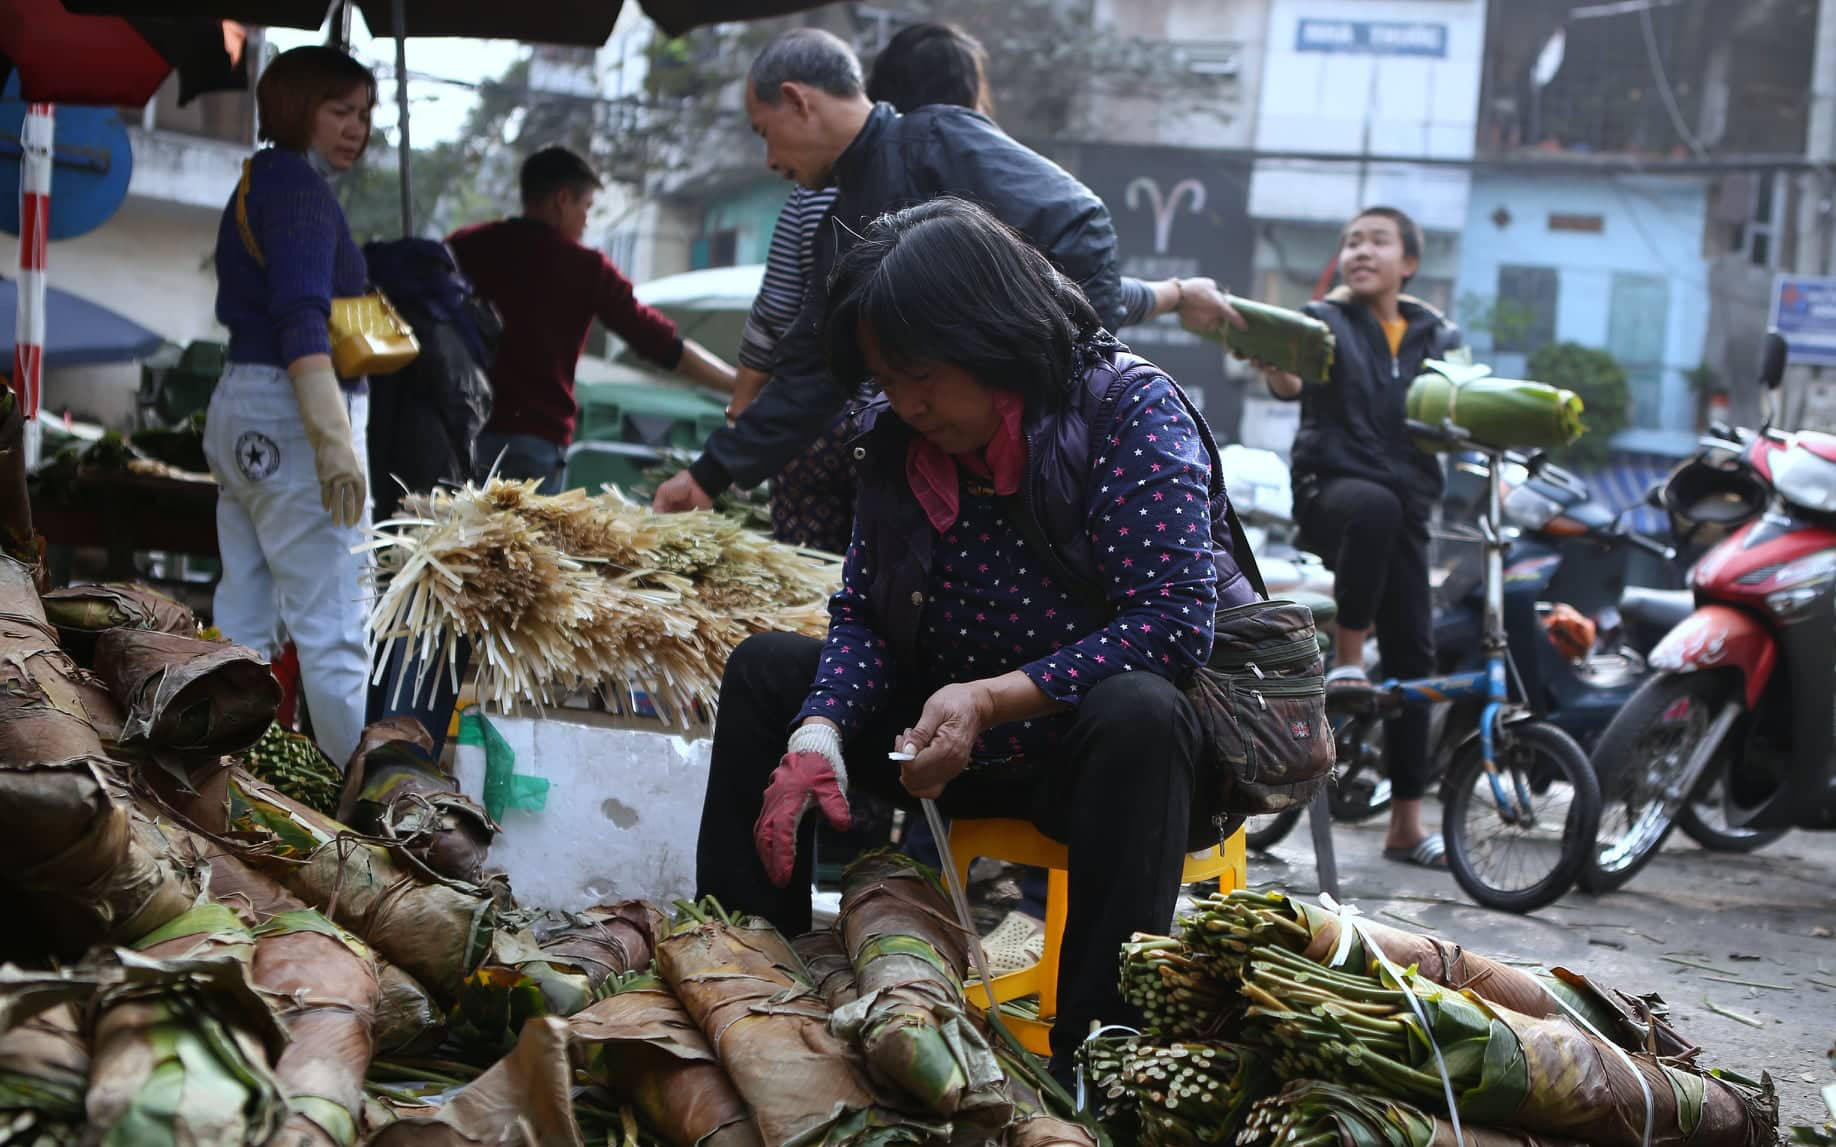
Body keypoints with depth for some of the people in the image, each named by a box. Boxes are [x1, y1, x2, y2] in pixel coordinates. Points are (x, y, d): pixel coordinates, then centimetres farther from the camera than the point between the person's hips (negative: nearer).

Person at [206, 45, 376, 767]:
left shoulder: (258, 184, 19)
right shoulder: (300, 187, -10)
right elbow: (301, 320, -23)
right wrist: (334, 438, -31)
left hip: (239, 411, 10)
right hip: (292, 417, -10)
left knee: (243, 625, 10)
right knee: (333, 627, -8)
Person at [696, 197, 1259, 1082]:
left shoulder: (1132, 408, -19)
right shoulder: (899, 437, 0)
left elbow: (1172, 621, -27)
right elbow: (862, 616, 0)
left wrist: (991, 700, -34)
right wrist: (817, 733, -21)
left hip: (1130, 742, -6)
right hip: (964, 738, 6)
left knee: (1135, 710, -39)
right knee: (764, 668, -1)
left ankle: (1094, 1053, -37)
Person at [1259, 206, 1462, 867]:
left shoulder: (1436, 337, 16)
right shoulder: (1326, 323, 5)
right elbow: (1289, 383, -14)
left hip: (1407, 500, 4)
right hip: (1331, 486, -4)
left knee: (1413, 654, 1)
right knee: (1374, 506, -41)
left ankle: (1406, 825, 8)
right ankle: (1346, 659, -25)